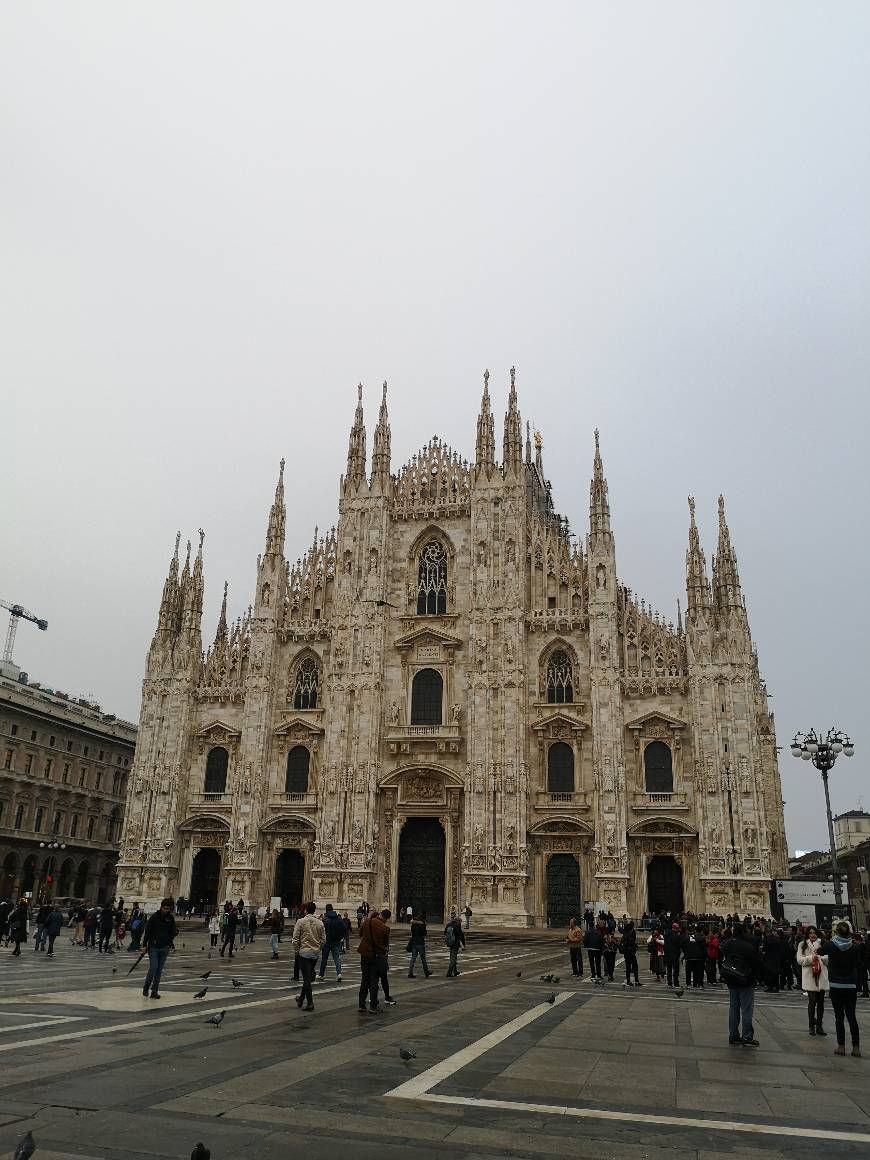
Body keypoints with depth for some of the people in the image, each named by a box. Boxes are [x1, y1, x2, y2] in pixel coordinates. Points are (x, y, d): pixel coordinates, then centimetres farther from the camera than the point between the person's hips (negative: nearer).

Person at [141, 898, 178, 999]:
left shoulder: (171, 918, 4)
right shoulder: (155, 916, -5)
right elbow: (147, 931, -3)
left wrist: (175, 931, -7)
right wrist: (144, 945, -6)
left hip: (164, 948, 3)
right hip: (153, 947, -3)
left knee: (159, 970, 5)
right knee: (153, 968, -10)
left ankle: (154, 991, 13)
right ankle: (145, 989, 10)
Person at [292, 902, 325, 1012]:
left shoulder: (300, 922, -9)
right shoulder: (320, 923, 2)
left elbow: (295, 938, -10)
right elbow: (323, 939, 3)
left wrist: (296, 950, 3)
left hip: (304, 952, -4)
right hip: (316, 953, 4)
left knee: (307, 978, -2)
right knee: (308, 977, 19)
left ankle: (310, 1002, -6)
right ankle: (301, 999, 30)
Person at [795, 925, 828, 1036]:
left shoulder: (822, 944, 9)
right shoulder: (802, 945, 5)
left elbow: (828, 959, 5)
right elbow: (800, 959, -2)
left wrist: (820, 957, -12)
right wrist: (811, 958, -14)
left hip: (822, 975, 2)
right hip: (809, 976, -2)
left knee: (821, 1001, 6)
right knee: (812, 1000, -5)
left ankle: (819, 1026, 17)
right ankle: (811, 1026, 7)